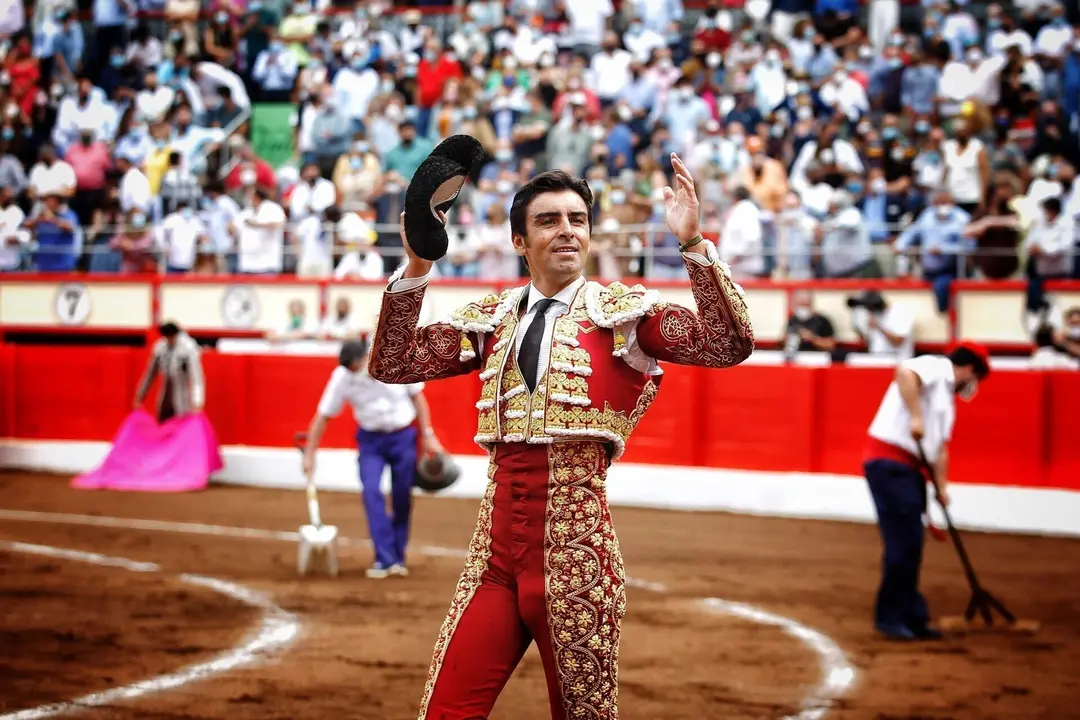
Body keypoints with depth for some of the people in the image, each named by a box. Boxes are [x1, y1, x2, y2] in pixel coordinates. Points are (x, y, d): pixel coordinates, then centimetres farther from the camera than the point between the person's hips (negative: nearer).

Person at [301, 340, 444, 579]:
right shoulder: (342, 377, -17)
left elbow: (417, 397, -4)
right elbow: (323, 416, -9)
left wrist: (427, 436, -3)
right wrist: (309, 454, -7)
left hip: (404, 436, 0)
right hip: (371, 440, 0)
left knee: (402, 498, 3)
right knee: (371, 491, -17)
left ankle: (398, 557, 18)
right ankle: (384, 559, -16)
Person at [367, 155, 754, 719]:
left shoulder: (623, 312, 2)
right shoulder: (490, 321, 13)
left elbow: (730, 345, -10)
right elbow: (391, 364, 8)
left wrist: (693, 244, -21)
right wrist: (416, 267, -3)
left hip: (575, 543, -3)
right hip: (495, 544, 3)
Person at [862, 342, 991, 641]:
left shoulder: (947, 396, 24)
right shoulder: (936, 367, -3)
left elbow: (940, 447, 21)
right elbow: (905, 372, -25)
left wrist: (941, 486, 10)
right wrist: (915, 417, -28)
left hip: (911, 468, 10)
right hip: (889, 462, -10)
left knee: (910, 547, 11)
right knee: (903, 543, -10)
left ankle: (911, 618, 17)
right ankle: (891, 617, -5)